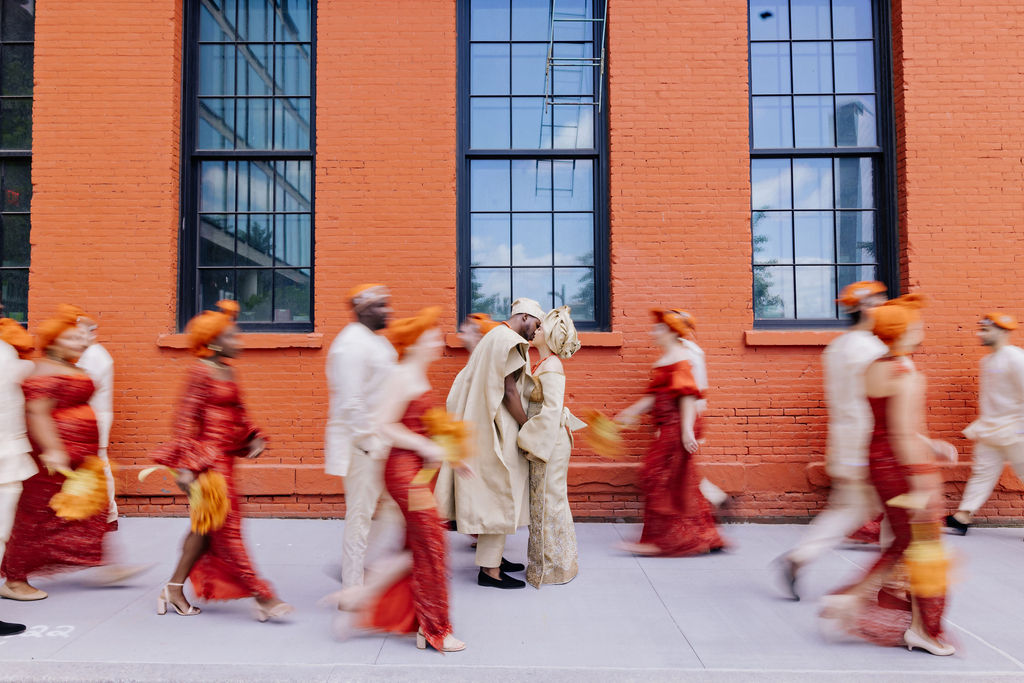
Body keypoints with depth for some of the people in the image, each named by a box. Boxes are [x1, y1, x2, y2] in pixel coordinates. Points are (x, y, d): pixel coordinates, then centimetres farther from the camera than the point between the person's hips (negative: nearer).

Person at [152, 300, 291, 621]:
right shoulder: (201, 371, -12)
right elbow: (185, 417, -16)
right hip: (209, 455, -9)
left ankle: (174, 588, 26)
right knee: (227, 526, -5)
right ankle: (262, 597, -3)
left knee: (208, 525, 14)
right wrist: (186, 466, -20)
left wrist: (253, 438, 6)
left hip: (224, 458, 9)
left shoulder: (228, 371, 13)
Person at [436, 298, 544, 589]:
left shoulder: (494, 336, 18)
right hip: (499, 433, -11)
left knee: (494, 495, 16)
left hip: (484, 427, 11)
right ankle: (489, 569, 2)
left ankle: (493, 557, 25)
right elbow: (510, 392, -19)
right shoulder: (510, 341, -14)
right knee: (499, 494, -4)